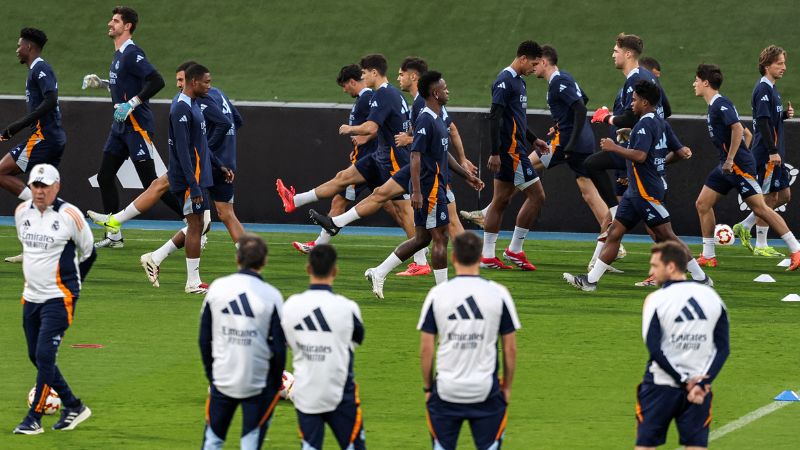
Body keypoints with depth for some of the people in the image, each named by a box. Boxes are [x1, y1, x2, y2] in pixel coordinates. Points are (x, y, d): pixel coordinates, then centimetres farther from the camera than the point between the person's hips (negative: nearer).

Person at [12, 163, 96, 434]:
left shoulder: (70, 215, -12)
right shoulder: (22, 212, 4)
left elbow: (88, 253, 1)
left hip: (59, 299, -7)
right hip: (31, 297, 7)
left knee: (44, 356, -12)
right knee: (36, 356, 9)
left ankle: (34, 419, -6)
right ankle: (73, 407, 23)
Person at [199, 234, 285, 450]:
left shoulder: (217, 288, -1)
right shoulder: (271, 296, -9)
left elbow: (204, 338, 4)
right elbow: (279, 347, -7)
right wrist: (275, 385, 6)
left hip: (222, 381, 2)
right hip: (258, 384, -2)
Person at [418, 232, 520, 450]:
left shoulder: (437, 294, -3)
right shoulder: (498, 293, -3)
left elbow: (425, 350, -1)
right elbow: (510, 348, 1)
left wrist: (427, 387, 11)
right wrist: (507, 386, 13)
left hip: (446, 391, 0)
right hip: (486, 391, 0)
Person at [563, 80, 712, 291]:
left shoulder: (645, 125, -15)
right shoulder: (660, 123, 14)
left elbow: (639, 155, -27)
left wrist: (614, 147, -17)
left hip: (646, 192, -10)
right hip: (636, 191, 10)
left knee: (666, 236, -6)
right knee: (614, 232, 5)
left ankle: (700, 277, 0)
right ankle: (591, 280, 3)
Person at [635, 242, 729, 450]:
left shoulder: (657, 299, -8)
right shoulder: (712, 297, 4)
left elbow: (655, 350, -14)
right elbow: (723, 349, 0)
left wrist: (685, 381, -9)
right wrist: (702, 383, -8)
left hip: (660, 386, -3)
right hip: (699, 389, 3)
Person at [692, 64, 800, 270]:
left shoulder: (721, 104, -14)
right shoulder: (714, 105, 16)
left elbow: (738, 129, -26)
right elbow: (744, 132, 23)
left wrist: (730, 160, -24)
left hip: (739, 165, -10)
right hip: (726, 165, 10)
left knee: (760, 207, -10)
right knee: (703, 204, 7)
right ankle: (708, 256, 12)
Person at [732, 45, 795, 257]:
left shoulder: (771, 89, 15)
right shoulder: (763, 89, -14)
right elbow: (762, 122, -21)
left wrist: (785, 114, 6)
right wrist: (772, 151, -23)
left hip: (774, 154, 10)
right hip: (766, 154, -10)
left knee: (783, 195, 12)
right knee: (768, 197, -3)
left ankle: (745, 226, 18)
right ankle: (761, 245, 4)